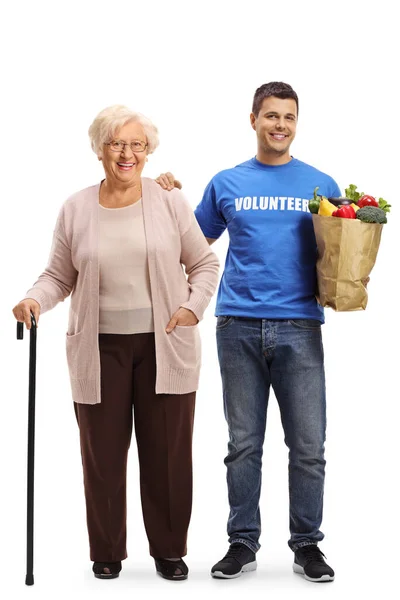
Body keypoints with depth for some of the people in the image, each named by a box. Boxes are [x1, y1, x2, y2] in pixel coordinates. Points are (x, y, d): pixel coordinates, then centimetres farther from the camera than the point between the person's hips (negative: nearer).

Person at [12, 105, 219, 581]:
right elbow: (59, 275, 7)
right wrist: (35, 300, -12)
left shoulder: (171, 203, 2)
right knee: (102, 453, 5)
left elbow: (204, 263, 8)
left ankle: (169, 550, 19)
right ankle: (107, 553, 20)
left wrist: (193, 308, -6)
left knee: (168, 453, 4)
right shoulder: (76, 209, 4)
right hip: (100, 349, 1)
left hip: (164, 347, 0)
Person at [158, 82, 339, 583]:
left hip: (299, 327, -1)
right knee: (244, 443, 7)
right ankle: (242, 543, 17)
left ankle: (307, 545, 13)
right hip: (238, 326, 1)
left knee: (308, 445, -1)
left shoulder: (320, 184, 9)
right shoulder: (226, 184, 11)